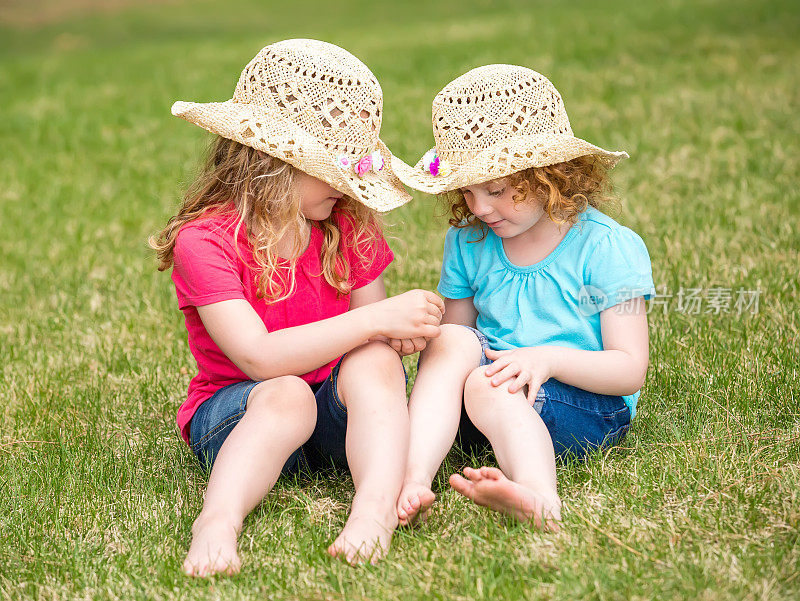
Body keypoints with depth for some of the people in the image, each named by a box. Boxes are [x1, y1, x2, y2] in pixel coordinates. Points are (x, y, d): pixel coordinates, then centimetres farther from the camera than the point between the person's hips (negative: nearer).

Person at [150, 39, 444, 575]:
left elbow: (374, 340, 2)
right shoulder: (204, 240, -16)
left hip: (336, 407, 4)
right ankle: (219, 521, -50)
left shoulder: (348, 225, 2)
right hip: (235, 409, -4)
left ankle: (377, 503, -48)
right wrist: (376, 319, -28)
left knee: (374, 362, -29)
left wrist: (412, 320, -23)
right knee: (286, 394, -37)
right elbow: (259, 357, -26)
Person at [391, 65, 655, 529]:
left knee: (487, 385, -33)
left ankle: (537, 494, -60)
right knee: (451, 341, -25)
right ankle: (414, 478, -44)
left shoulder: (609, 247, -7)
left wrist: (548, 358, -27)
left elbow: (630, 369, -11)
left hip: (590, 408, -4)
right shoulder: (467, 243, 8)